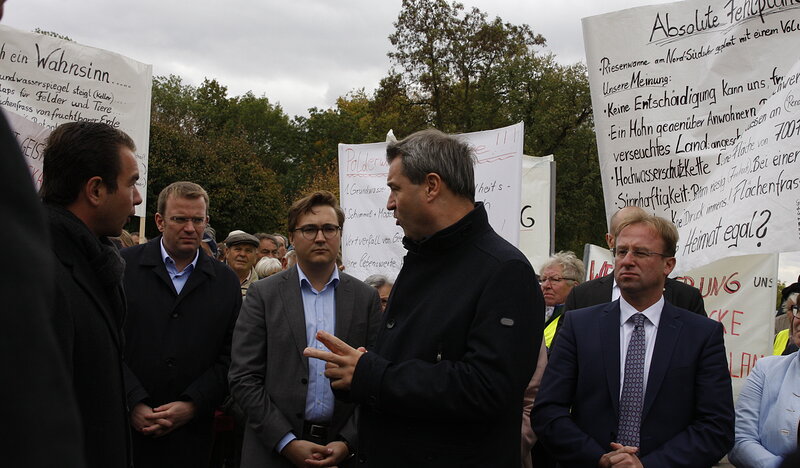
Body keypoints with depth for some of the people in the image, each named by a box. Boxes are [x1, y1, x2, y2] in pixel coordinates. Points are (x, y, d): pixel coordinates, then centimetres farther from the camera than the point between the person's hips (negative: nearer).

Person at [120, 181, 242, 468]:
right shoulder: (124, 265, 1)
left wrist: (192, 405, -8)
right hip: (127, 425, -2)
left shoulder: (226, 281, 8)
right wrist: (134, 403, -12)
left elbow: (229, 357, 4)